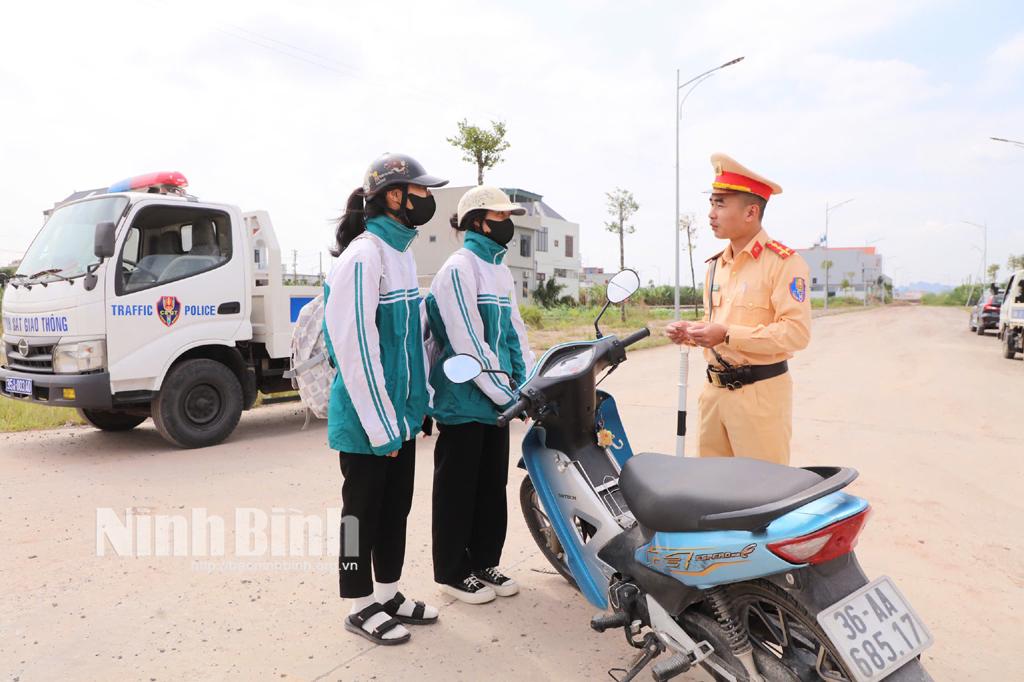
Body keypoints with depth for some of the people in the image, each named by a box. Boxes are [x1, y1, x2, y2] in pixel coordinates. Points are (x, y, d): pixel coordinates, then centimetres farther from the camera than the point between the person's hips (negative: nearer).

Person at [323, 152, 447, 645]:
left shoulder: (402, 250, 11)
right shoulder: (364, 255, -18)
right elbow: (354, 346, -21)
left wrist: (419, 402, 16)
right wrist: (381, 427, -19)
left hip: (400, 415, 9)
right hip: (367, 420, -9)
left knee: (396, 509, 17)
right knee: (362, 511, 7)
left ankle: (388, 595, 33)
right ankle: (361, 607, 24)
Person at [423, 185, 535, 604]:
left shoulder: (501, 270, 13)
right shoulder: (459, 269, -14)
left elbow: (514, 331, 13)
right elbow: (469, 345, -20)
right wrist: (507, 395, -18)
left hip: (495, 399, 8)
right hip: (464, 400, -8)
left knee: (493, 485, 15)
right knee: (458, 487, 5)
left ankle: (484, 562, 30)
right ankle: (453, 572, 20)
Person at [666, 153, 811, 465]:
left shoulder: (784, 262, -9)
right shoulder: (715, 264, 15)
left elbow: (797, 332, -18)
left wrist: (728, 335, -23)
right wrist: (691, 333, 3)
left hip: (760, 394, -7)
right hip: (715, 391, 7)